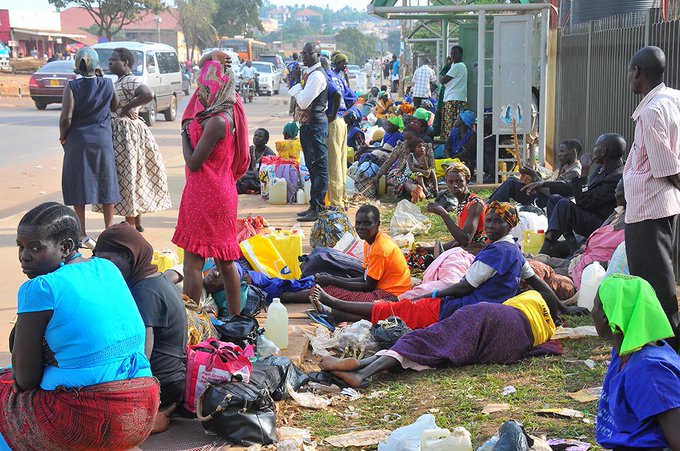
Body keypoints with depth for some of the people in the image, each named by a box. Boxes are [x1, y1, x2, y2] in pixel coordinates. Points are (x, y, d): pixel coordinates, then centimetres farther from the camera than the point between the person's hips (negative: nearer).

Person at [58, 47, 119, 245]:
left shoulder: (72, 86, -11)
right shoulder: (107, 84, -4)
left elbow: (66, 117, -14)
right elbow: (115, 107, 10)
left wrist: (63, 136, 1)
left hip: (78, 141, -2)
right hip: (103, 140, 2)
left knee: (79, 187, 5)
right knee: (106, 185, 11)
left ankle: (82, 234, 7)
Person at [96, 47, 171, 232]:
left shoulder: (130, 81, -16)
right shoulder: (119, 82, 15)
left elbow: (148, 94, -34)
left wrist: (127, 107, -23)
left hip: (127, 132, -10)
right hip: (118, 132, 10)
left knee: (127, 175, -5)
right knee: (134, 175, 13)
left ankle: (131, 225, 0)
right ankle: (137, 222, 21)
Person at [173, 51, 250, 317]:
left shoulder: (216, 121, -20)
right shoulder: (230, 112, 7)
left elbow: (193, 162, -16)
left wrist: (185, 133, -2)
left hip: (204, 195, -10)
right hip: (224, 191, 10)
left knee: (193, 261, -4)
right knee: (225, 260, 15)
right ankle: (235, 317, 22)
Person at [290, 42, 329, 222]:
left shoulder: (317, 76, -16)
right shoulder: (309, 73, 15)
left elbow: (304, 102, -21)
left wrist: (296, 89, -7)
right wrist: (297, 90, 3)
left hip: (315, 124, -11)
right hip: (307, 124, 11)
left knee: (318, 167, -6)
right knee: (312, 167, 15)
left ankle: (318, 209, -4)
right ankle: (314, 206, 23)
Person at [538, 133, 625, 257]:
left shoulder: (616, 176, -24)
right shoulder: (602, 167, 7)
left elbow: (584, 202, -24)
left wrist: (584, 171, -21)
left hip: (600, 224, -11)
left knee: (564, 204, -27)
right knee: (554, 199, 10)